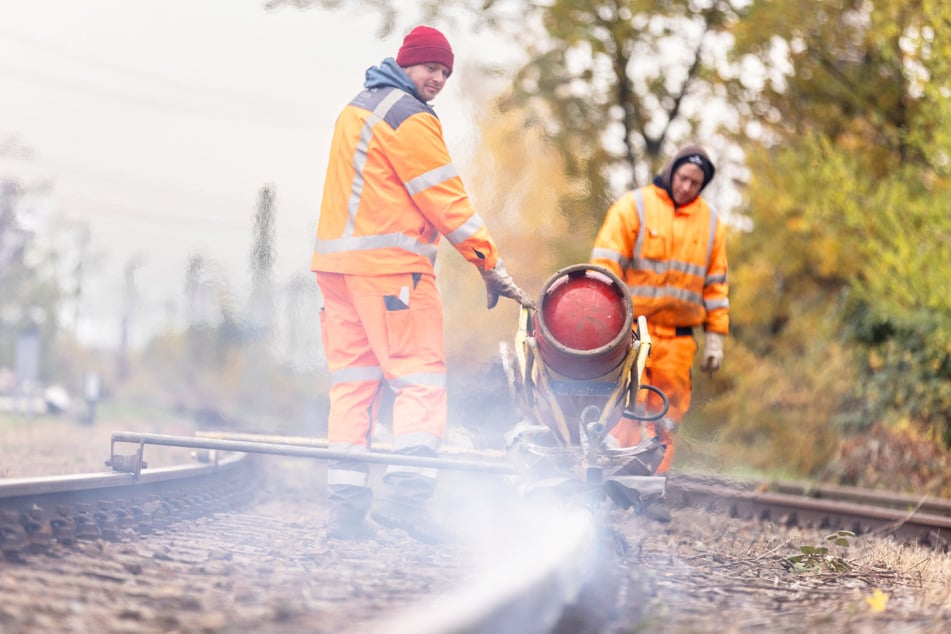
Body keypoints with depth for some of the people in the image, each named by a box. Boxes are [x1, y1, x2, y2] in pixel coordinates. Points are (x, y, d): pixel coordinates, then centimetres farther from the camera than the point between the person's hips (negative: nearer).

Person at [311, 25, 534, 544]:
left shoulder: (356, 109, 21)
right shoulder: (410, 117, -8)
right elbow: (446, 200, -11)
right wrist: (491, 267, -9)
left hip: (336, 260, 9)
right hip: (391, 264, -9)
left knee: (353, 381, 7)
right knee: (421, 377, -8)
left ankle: (345, 502, 2)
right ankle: (406, 491, -21)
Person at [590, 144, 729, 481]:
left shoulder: (710, 221, 14)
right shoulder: (633, 207, 1)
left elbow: (715, 284, 19)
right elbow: (605, 263, -3)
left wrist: (715, 337, 14)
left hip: (677, 339, 4)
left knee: (666, 418, 1)